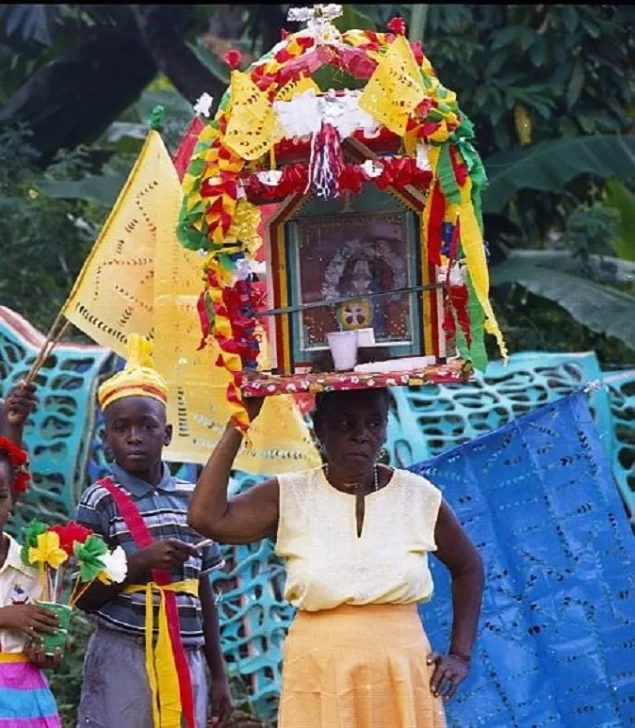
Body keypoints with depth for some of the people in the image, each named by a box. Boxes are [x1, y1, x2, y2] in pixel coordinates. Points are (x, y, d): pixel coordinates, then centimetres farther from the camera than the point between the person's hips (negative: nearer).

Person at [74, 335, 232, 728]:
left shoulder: (191, 499, 9)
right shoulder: (100, 501, -3)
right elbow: (85, 598, -4)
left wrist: (218, 674, 15)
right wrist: (140, 562, -19)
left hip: (186, 663, 4)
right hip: (124, 661, -4)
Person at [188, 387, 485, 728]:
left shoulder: (419, 497, 4)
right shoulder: (290, 498, 0)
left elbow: (467, 567, 19)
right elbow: (207, 518, -15)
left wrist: (461, 655, 10)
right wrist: (237, 425, -12)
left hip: (402, 680, 1)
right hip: (319, 683, -1)